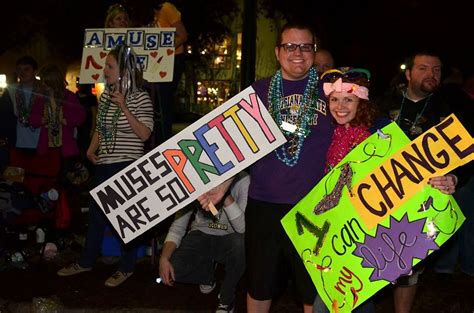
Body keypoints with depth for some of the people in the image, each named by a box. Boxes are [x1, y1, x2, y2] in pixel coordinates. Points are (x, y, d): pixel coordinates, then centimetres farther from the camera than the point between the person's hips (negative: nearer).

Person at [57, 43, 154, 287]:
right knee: (96, 213, 16)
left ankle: (126, 268, 17)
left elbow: (144, 134, -17)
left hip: (127, 167, -7)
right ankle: (86, 262, 31)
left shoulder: (141, 98, -10)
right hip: (104, 166, 7)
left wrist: (124, 107, -22)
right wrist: (91, 150, 3)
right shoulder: (106, 95, 8)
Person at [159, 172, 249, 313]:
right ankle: (207, 273, 15)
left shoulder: (242, 181, -27)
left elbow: (243, 228, -32)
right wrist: (164, 258, -26)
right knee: (172, 270, -22)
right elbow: (177, 227, -12)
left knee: (241, 243, -37)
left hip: (230, 238, -2)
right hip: (201, 235, 2)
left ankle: (226, 298, -9)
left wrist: (226, 197, -45)